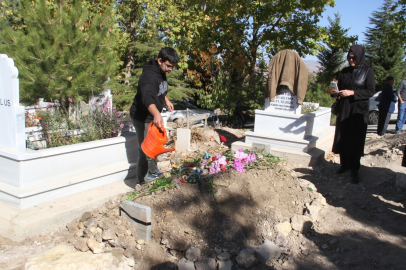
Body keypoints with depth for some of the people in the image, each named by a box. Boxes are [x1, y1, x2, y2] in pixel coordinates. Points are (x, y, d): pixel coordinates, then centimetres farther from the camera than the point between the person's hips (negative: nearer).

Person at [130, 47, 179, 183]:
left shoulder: (161, 73, 1)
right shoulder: (149, 76, -30)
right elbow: (147, 97, -49)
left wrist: (166, 100, 18)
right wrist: (156, 114, -63)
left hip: (153, 116, 10)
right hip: (142, 117, -10)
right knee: (145, 150, -6)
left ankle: (153, 171, 44)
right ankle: (143, 182, 7)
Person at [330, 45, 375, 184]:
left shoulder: (368, 71, -4)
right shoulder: (345, 71, 9)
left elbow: (371, 91, -10)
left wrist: (352, 92, -21)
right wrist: (335, 92, -11)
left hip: (359, 110, -4)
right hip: (344, 108, 4)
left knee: (356, 139, -3)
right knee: (342, 137, 6)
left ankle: (354, 170, 4)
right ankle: (344, 164, 20)